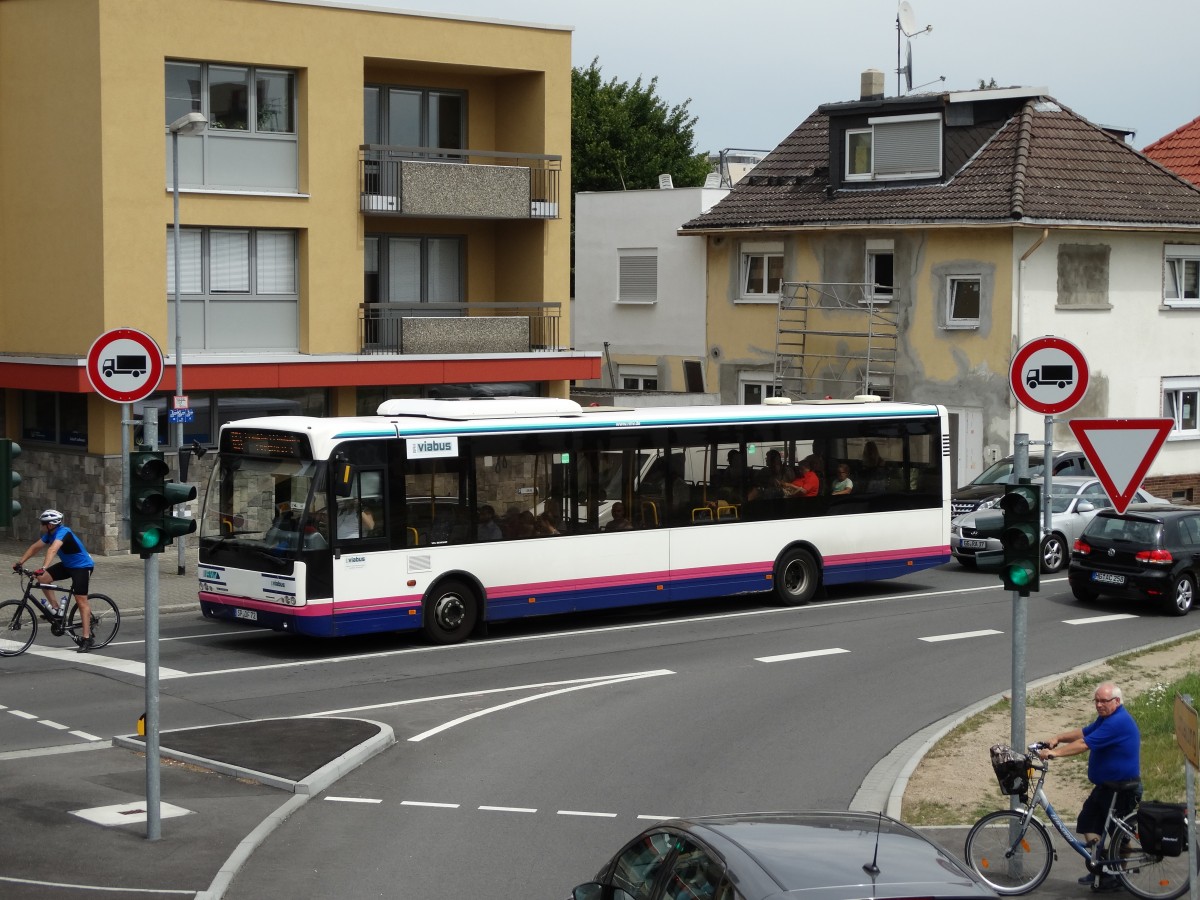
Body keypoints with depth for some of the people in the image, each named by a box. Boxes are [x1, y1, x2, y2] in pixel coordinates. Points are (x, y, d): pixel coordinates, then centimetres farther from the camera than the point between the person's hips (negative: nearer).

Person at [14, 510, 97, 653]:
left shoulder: (63, 532, -27)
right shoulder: (50, 534, 1)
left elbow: (52, 550, -41)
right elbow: (35, 547, 6)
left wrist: (44, 568, -53)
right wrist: (20, 562, -2)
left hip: (82, 566, -9)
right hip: (67, 564, 9)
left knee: (81, 601, -13)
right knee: (42, 578, -6)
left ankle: (86, 638, -12)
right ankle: (57, 609, 5)